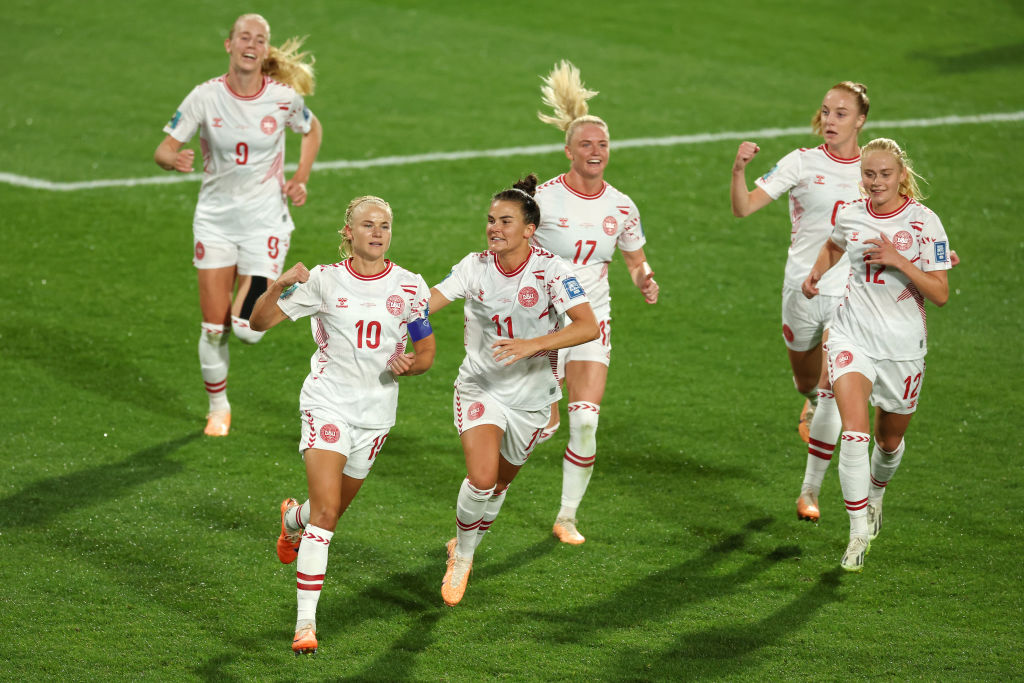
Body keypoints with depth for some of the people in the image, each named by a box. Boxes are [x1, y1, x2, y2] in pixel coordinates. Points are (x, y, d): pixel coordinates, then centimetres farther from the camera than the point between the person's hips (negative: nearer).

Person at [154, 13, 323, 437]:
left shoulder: (284, 98, -9)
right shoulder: (205, 97, -10)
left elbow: (312, 131, 13)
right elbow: (163, 151, -7)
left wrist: (300, 180, 0)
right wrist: (174, 159, -31)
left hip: (265, 219, -1)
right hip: (216, 219, 1)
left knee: (248, 330, -10)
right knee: (214, 326, 0)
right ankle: (218, 407, 24)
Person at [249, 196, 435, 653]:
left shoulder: (409, 287, 1)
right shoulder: (324, 280, -5)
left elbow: (426, 352, 9)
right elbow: (259, 321, -6)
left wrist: (409, 365, -14)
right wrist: (279, 286, -25)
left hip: (376, 410, 3)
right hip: (328, 403, -3)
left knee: (333, 510, 16)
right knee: (325, 510, -18)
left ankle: (293, 519, 55)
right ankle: (306, 620, -18)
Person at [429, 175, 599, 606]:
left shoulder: (550, 270, -15)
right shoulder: (475, 267, -8)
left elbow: (588, 326, -25)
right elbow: (425, 303, -16)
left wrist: (532, 345, -36)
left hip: (530, 396, 0)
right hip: (480, 388, 0)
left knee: (500, 483, 15)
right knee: (481, 478, -19)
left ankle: (466, 548, 44)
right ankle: (462, 555, 8)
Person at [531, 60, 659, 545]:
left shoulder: (621, 208, -1)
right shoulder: (544, 199, -12)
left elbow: (636, 262, 12)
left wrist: (644, 281, -10)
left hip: (593, 319, 3)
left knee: (586, 421, -10)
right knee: (545, 425, -4)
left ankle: (567, 517, 8)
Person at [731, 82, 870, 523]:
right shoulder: (802, 163, -5)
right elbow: (743, 208, -11)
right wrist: (739, 170, -29)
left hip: (850, 295, 0)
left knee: (832, 394, -7)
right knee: (807, 382, 16)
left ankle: (810, 491, 2)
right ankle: (813, 402, 56)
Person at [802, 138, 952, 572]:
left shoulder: (923, 222, -10)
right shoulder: (850, 215, 0)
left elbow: (940, 294, -14)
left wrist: (899, 261, -24)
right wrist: (815, 274, 10)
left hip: (903, 344, -1)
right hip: (853, 336, 1)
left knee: (890, 440, 17)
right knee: (854, 433, -19)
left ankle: (876, 493, 51)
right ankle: (859, 534, -14)